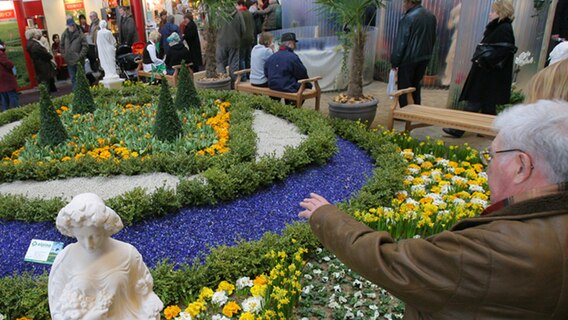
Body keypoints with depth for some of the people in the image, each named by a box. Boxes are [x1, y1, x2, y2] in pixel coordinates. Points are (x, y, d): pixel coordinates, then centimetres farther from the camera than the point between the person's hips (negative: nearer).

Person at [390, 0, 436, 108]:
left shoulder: (408, 18, -17)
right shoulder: (431, 16, 7)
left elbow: (400, 42, -16)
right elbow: (433, 39, 15)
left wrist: (394, 62, -11)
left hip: (409, 59, -7)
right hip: (424, 58, 8)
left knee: (404, 89, 2)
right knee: (415, 87, 19)